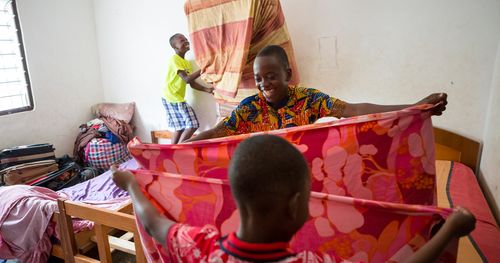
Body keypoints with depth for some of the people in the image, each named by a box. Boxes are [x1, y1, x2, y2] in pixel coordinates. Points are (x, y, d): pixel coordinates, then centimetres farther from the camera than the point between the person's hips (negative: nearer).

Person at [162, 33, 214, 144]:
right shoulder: (174, 59, -13)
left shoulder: (187, 63, 15)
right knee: (192, 125, -8)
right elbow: (187, 79, -22)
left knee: (181, 127, 13)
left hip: (177, 99, 9)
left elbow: (192, 83, 12)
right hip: (172, 99, -9)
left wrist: (207, 89, -1)